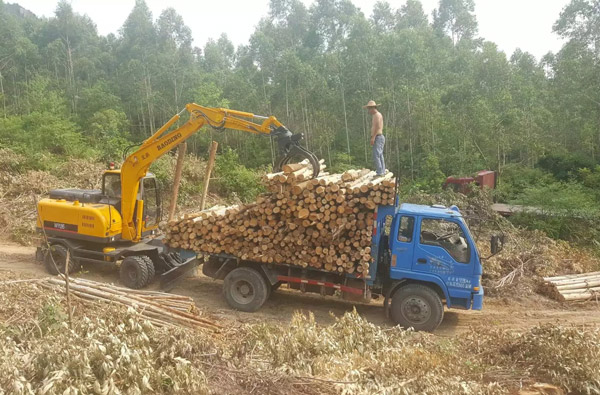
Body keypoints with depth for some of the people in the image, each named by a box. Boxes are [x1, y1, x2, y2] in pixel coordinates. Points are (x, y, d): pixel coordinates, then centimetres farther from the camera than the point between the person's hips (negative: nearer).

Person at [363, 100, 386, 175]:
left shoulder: (377, 115, -11)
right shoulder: (378, 115, 20)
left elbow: (377, 127, -21)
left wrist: (373, 137, -25)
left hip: (378, 138, -11)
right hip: (380, 137, 11)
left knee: (376, 156, -13)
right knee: (380, 156, 12)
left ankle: (379, 173, -15)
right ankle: (382, 172, 15)